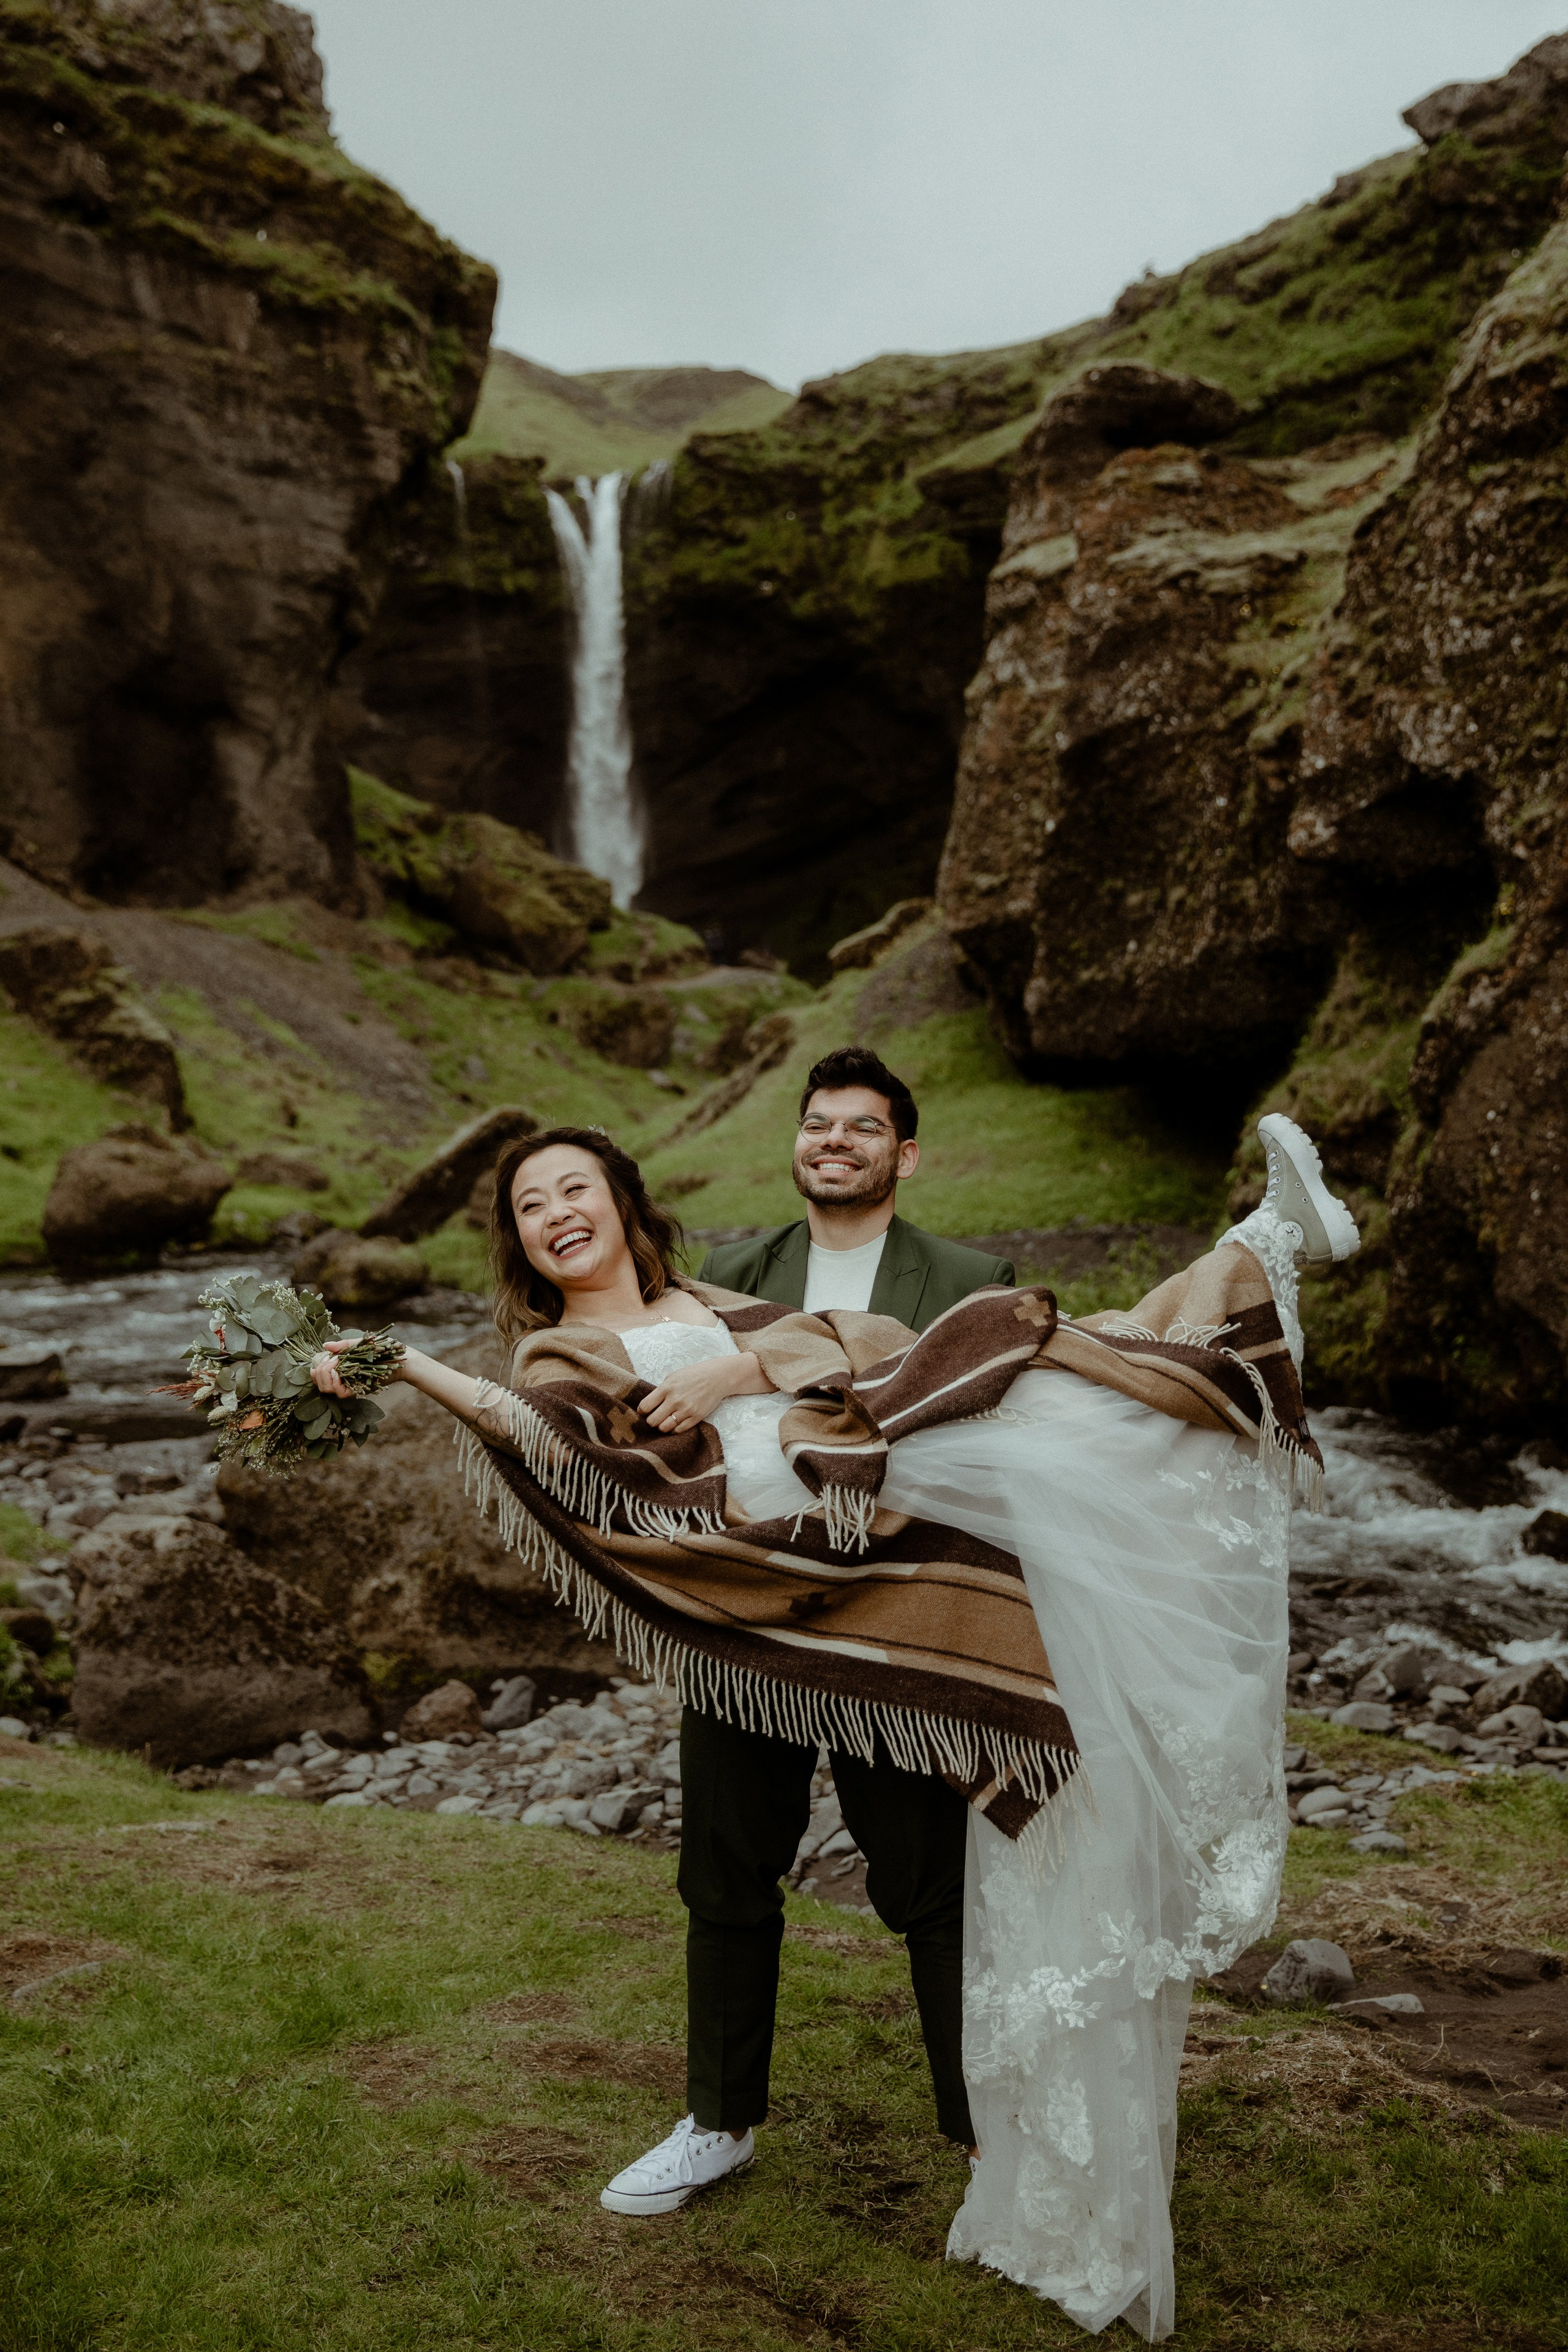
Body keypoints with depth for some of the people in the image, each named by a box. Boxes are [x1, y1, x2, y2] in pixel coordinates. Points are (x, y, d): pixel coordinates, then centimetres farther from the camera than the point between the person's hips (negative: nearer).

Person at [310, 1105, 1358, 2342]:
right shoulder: (557, 1355, 16)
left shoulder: (717, 1305, 30)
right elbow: (534, 1428, -9)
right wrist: (405, 1366, -20)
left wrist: (748, 1366, -1)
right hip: (789, 1545, -4)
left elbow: (854, 1346, 16)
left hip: (918, 1484, 4)